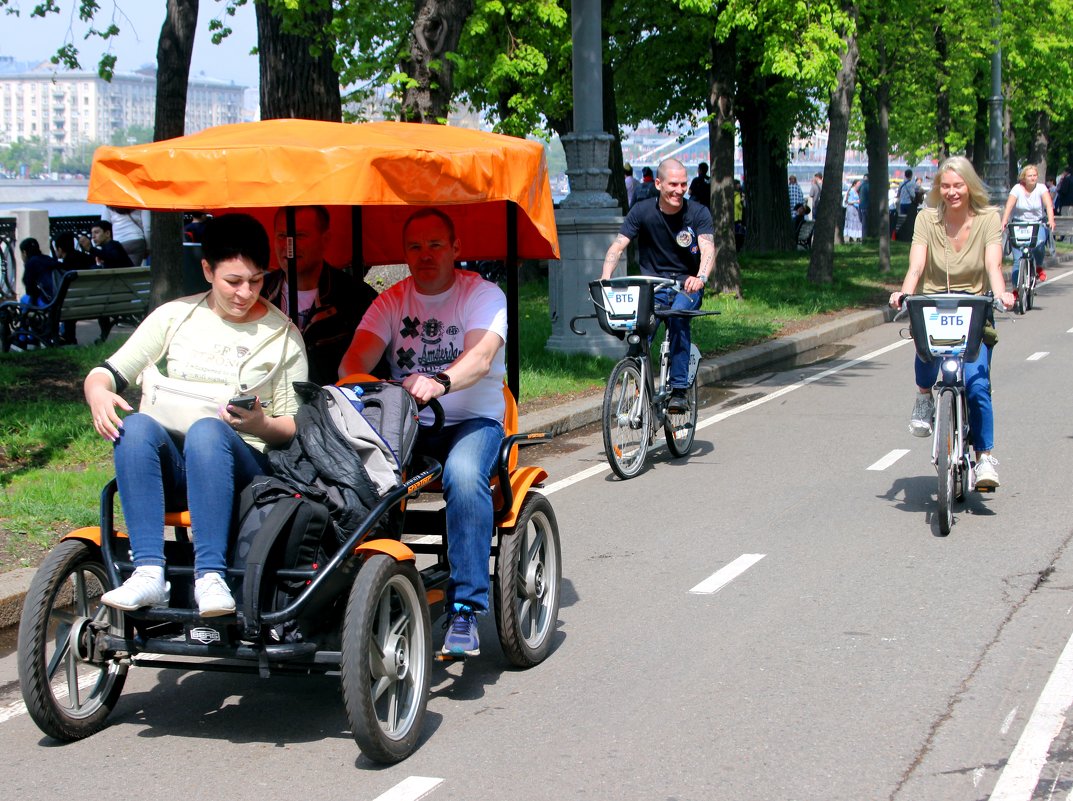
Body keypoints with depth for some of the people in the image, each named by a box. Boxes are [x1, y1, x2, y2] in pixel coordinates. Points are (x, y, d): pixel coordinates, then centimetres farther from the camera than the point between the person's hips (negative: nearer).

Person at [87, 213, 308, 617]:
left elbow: (294, 426, 8)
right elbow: (108, 372, 10)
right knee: (135, 426, -31)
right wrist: (98, 393, -14)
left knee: (207, 431, -36)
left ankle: (210, 576, -44)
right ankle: (148, 572, -41)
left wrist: (261, 425, -16)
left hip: (237, 467, -2)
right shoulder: (175, 316, 14)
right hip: (168, 468, 2)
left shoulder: (283, 335, 10)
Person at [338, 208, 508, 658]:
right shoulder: (392, 301, 11)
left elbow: (480, 358, -20)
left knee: (464, 475, -37)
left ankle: (465, 610, -33)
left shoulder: (483, 295, -1)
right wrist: (356, 381, -30)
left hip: (472, 419, -3)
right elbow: (358, 356, -4)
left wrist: (440, 381, -42)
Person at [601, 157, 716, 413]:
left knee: (678, 316, -32)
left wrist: (701, 277, -43)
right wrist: (606, 279, -32)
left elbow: (708, 248, -21)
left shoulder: (698, 213, -7)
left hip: (687, 286, -1)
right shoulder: (642, 211, -4)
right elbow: (618, 246, -13)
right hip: (652, 285, 1)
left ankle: (679, 390, -26)